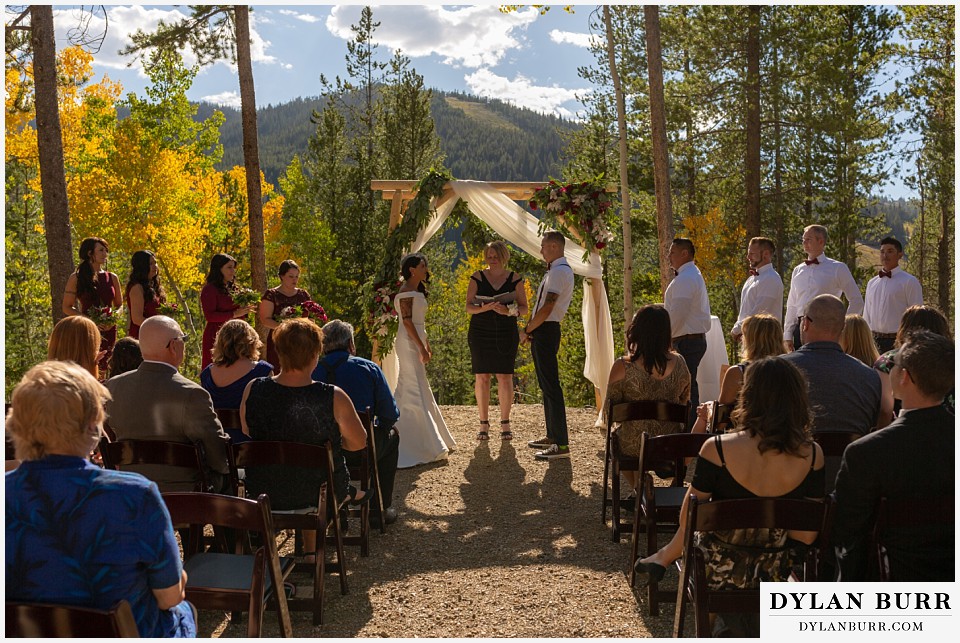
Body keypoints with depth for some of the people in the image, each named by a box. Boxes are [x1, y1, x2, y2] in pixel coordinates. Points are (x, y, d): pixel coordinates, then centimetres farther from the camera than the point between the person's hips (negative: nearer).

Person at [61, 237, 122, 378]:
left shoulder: (112, 278, 11)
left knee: (103, 371, 3)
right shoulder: (76, 278, 2)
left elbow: (119, 305, 19)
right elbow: (67, 307, 2)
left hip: (109, 330, 3)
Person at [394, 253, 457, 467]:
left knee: (412, 390, 15)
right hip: (409, 343, -10)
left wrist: (425, 344, 19)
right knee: (416, 392, -9)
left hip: (416, 342, 10)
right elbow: (407, 321, -19)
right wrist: (422, 347, -20)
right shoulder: (406, 292, -13)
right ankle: (427, 444, -7)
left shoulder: (416, 291, 16)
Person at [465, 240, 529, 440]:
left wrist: (509, 311, -17)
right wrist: (484, 308, -21)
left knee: (505, 377, -2)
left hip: (506, 333, 0)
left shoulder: (515, 279, 4)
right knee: (481, 377, 0)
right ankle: (484, 424, 9)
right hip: (480, 333, 0)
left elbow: (524, 308, 3)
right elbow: (468, 307, -1)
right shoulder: (477, 277, 4)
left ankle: (505, 424, 9)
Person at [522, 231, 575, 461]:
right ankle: (553, 436, 27)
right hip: (544, 331, 11)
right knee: (546, 384, 17)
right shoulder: (556, 270, 17)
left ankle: (561, 444, -10)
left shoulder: (559, 271, -16)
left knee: (551, 386, -11)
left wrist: (526, 330, -12)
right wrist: (531, 330, 11)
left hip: (545, 331, -11)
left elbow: (547, 308, -22)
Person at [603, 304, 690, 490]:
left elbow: (609, 409, -6)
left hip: (634, 446, -2)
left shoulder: (622, 367, -18)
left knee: (616, 435, 33)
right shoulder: (678, 363, -9)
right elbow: (684, 401, 7)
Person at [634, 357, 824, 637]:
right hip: (773, 576, 3)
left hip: (717, 572, -2)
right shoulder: (812, 455, -18)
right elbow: (808, 535, -9)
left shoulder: (718, 449, -26)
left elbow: (688, 520, -14)